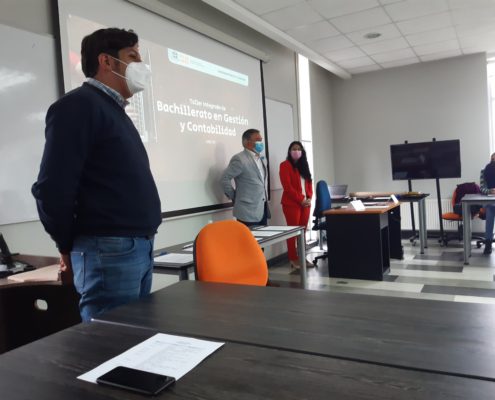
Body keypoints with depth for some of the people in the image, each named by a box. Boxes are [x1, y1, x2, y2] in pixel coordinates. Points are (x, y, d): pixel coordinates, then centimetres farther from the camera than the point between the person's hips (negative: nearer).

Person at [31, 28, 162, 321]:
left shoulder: (115, 110, 20)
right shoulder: (80, 105, -9)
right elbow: (52, 187, -15)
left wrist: (141, 238, 17)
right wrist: (69, 247, -3)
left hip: (139, 246, 9)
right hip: (109, 250, -9)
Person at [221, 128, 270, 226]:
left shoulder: (260, 158, 15)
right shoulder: (240, 159, -11)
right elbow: (225, 179, -14)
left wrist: (265, 198, 15)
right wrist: (235, 198, -6)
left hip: (263, 209, 8)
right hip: (248, 212, -8)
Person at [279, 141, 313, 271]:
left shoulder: (303, 165, 17)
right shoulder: (285, 165, -5)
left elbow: (309, 183, 15)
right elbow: (287, 186, -13)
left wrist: (309, 198, -1)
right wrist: (301, 200, -15)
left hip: (305, 203, 7)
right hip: (292, 203, -6)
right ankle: (293, 259, 4)